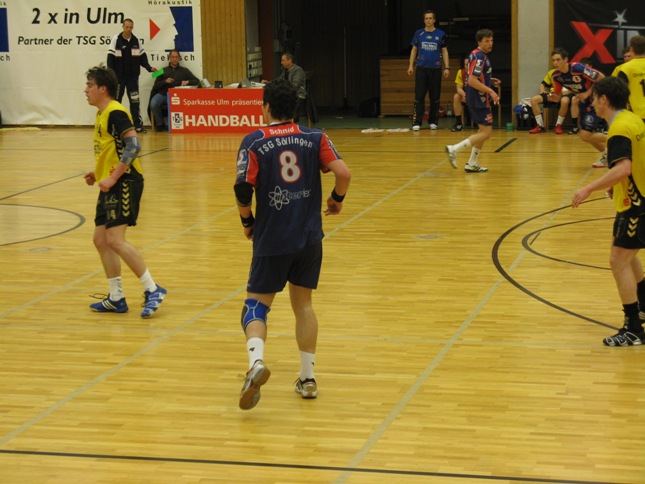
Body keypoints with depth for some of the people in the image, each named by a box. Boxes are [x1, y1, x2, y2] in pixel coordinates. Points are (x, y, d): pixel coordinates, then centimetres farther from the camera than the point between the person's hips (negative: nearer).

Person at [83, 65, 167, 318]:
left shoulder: (115, 113, -14)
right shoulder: (102, 114, 16)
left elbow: (133, 146, -24)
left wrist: (112, 178, -25)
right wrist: (98, 173, 16)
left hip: (123, 183, -10)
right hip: (111, 185, 10)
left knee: (115, 239, -16)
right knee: (101, 240, 10)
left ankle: (152, 290, -9)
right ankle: (116, 299, 17)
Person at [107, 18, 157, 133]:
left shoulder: (137, 41, 3)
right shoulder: (116, 40, -6)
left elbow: (142, 57, 9)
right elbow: (110, 57, -7)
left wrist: (149, 68, -5)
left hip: (133, 76, 2)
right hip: (118, 76, -2)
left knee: (135, 100, 0)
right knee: (115, 100, 5)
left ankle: (138, 124, 2)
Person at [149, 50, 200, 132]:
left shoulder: (184, 71, 18)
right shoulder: (163, 71, 18)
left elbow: (196, 81, 11)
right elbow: (155, 86, 10)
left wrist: (188, 82, -9)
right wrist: (165, 81, -8)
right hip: (162, 94, 1)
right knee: (153, 104, -30)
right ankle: (160, 125, -8)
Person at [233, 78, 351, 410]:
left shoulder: (254, 142, -5)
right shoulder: (315, 138, 2)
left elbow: (243, 188, -13)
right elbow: (343, 174, -8)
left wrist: (247, 221, 4)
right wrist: (337, 199, 11)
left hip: (271, 239, -3)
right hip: (309, 236, 3)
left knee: (257, 304, 6)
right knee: (303, 303, 17)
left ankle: (256, 361, -21)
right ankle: (307, 377, 19)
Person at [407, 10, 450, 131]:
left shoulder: (441, 34, 4)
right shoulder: (418, 33, 6)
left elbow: (444, 51, 6)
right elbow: (414, 50, 11)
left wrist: (447, 67, -1)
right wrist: (411, 65, 2)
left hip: (436, 69, 0)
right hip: (421, 68, 0)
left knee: (435, 97, 5)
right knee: (419, 96, -5)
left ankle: (433, 122, 14)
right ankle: (416, 123, -5)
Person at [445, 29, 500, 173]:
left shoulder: (478, 55, 14)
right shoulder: (479, 57, -17)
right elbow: (472, 81, -25)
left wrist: (491, 81, 14)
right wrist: (491, 91, -26)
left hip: (479, 100, 10)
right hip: (478, 100, -10)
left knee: (483, 131, 16)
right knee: (486, 132, -10)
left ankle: (472, 164, 18)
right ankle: (454, 149, -11)